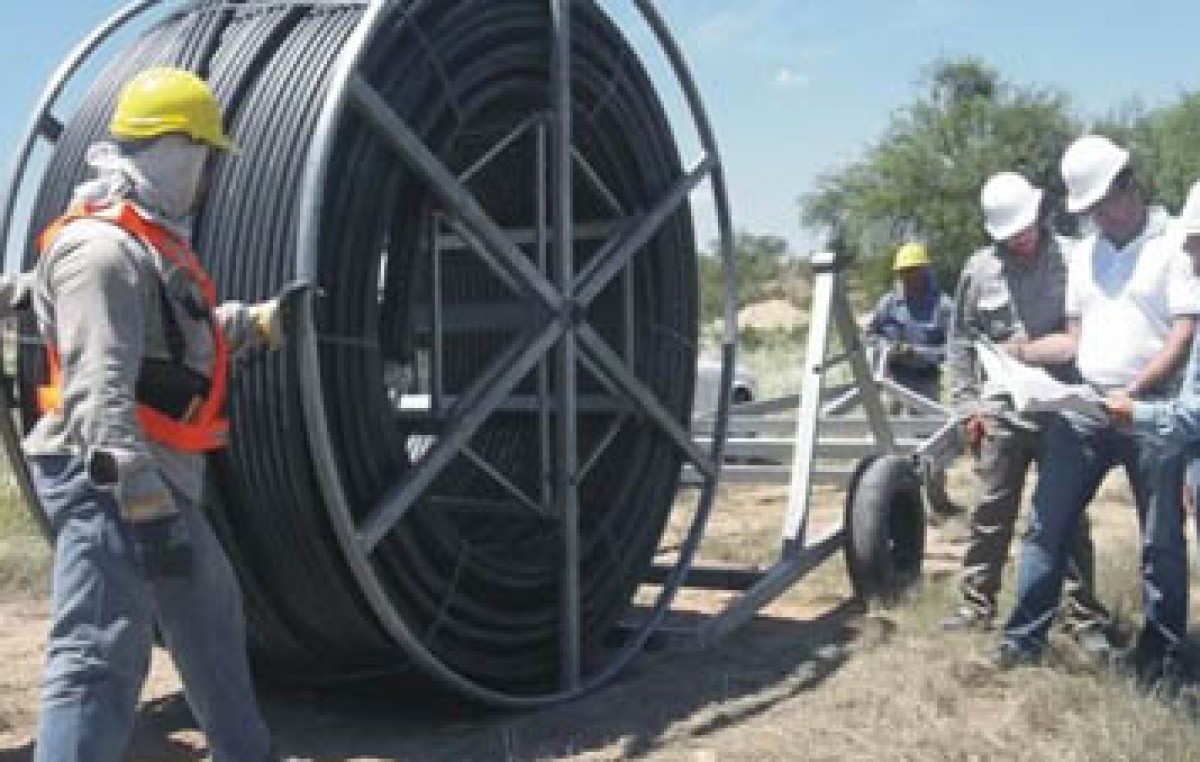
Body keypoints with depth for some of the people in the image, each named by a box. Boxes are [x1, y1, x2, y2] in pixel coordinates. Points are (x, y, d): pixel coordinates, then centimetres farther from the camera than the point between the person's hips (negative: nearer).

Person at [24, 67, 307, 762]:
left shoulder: (151, 240, 17)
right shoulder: (101, 246, -17)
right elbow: (99, 388, -27)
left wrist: (260, 320, 43)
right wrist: (144, 504, -32)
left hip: (161, 478, 11)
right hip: (109, 481, -11)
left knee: (211, 620, 25)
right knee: (101, 658, -16)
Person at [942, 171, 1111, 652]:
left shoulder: (1069, 260, -3)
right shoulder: (979, 269, 3)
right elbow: (961, 342, 10)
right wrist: (967, 406, 5)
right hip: (1000, 413, 2)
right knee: (989, 514, 8)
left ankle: (1085, 617, 14)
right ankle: (977, 605, 20)